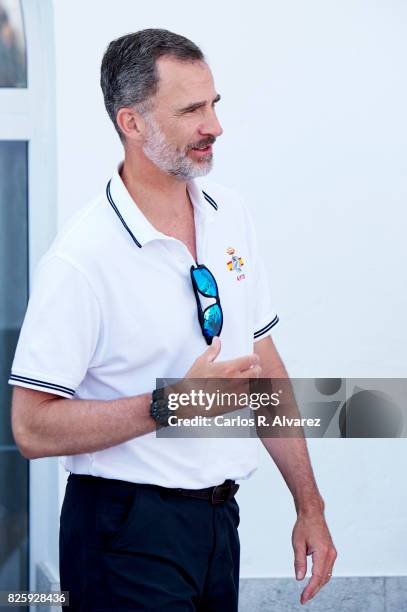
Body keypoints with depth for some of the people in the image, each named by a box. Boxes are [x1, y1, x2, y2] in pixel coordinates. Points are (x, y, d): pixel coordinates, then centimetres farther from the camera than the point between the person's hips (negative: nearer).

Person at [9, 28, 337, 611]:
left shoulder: (232, 216, 4)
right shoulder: (82, 257, -18)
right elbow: (33, 428, -20)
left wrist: (309, 506, 11)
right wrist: (173, 403, -24)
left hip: (220, 518, 7)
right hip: (129, 534, -7)